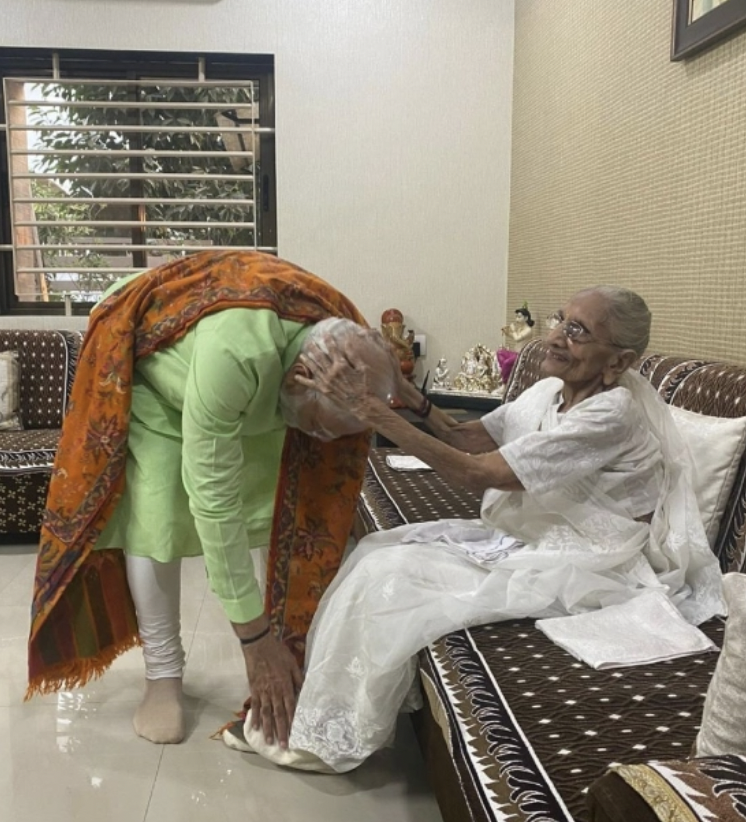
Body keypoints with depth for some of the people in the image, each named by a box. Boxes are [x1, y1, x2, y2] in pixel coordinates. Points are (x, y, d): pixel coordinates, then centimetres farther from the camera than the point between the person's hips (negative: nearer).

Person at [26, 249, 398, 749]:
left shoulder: (347, 358, -27)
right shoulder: (234, 352, -47)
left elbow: (327, 501, -18)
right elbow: (214, 501, -42)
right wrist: (255, 639, -36)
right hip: (144, 364, -4)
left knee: (288, 505, -7)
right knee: (155, 516, -16)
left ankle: (295, 661, 6)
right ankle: (163, 675, 0)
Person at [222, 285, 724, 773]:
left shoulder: (612, 414, -24)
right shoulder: (554, 390, 2)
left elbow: (474, 473, -27)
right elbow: (468, 438, 4)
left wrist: (368, 407, -29)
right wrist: (408, 395, -13)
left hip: (581, 566, -8)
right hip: (526, 538, 8)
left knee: (391, 578, -15)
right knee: (378, 551, -3)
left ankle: (325, 738, 5)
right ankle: (320, 699, 10)